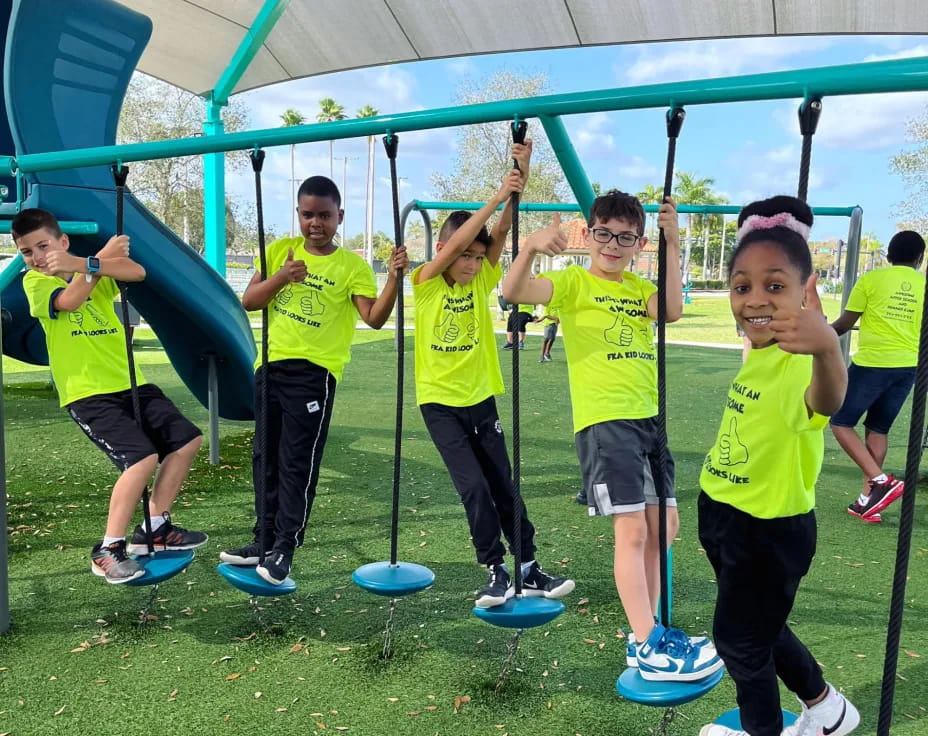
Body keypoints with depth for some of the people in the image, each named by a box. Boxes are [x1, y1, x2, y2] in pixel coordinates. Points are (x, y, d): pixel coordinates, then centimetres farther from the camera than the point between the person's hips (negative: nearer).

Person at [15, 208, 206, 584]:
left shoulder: (96, 273, 8)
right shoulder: (35, 281, 0)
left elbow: (138, 272, -15)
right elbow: (68, 300, -23)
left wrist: (81, 263, -29)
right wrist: (102, 258, -13)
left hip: (129, 383, 6)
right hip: (87, 393, -6)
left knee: (187, 440, 5)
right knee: (143, 458, -21)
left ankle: (152, 529, 16)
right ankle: (107, 550, -6)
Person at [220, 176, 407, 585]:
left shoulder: (353, 266, -5)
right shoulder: (280, 251, 6)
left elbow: (375, 319, -16)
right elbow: (248, 302, 1)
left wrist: (394, 279, -30)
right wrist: (281, 277, -15)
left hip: (314, 372, -5)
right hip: (271, 366, 5)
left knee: (298, 463, -2)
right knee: (266, 457, 13)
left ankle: (284, 550, 10)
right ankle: (264, 541, 27)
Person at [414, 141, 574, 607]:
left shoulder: (482, 280, 0)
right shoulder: (426, 283, -10)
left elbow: (503, 230, -13)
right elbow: (456, 241, -26)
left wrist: (521, 176, -24)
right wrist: (496, 196, -30)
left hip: (481, 398, 4)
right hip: (440, 401, -4)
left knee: (503, 485, 9)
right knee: (474, 487, -8)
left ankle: (528, 570, 18)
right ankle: (495, 571, 8)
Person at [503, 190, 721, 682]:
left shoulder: (639, 287, 14)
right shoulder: (573, 282, -1)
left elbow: (672, 311, -8)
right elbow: (513, 292, -17)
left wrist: (672, 246, -11)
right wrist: (531, 246, -33)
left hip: (649, 419, 7)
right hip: (604, 421, -7)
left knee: (662, 527, 10)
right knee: (631, 529, -9)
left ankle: (644, 635, 24)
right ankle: (650, 648, 0)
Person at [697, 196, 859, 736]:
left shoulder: (802, 362, -30)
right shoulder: (758, 351, -3)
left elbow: (827, 400, -55)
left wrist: (828, 347, -75)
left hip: (771, 529, -8)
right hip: (722, 512, 8)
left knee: (738, 641, 13)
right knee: (758, 628, 26)